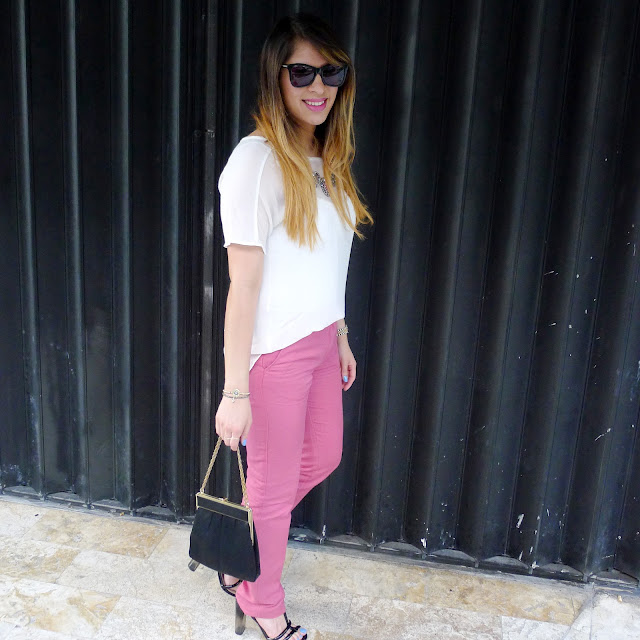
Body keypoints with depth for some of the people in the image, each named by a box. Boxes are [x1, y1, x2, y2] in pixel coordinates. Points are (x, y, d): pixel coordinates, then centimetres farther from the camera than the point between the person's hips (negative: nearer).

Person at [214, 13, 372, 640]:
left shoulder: (325, 160, 7)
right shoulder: (257, 159, -18)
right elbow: (243, 284, -21)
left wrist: (340, 335, 17)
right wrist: (234, 392, -19)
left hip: (320, 341, 9)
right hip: (274, 353, -8)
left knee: (323, 456, 22)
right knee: (273, 487, 9)